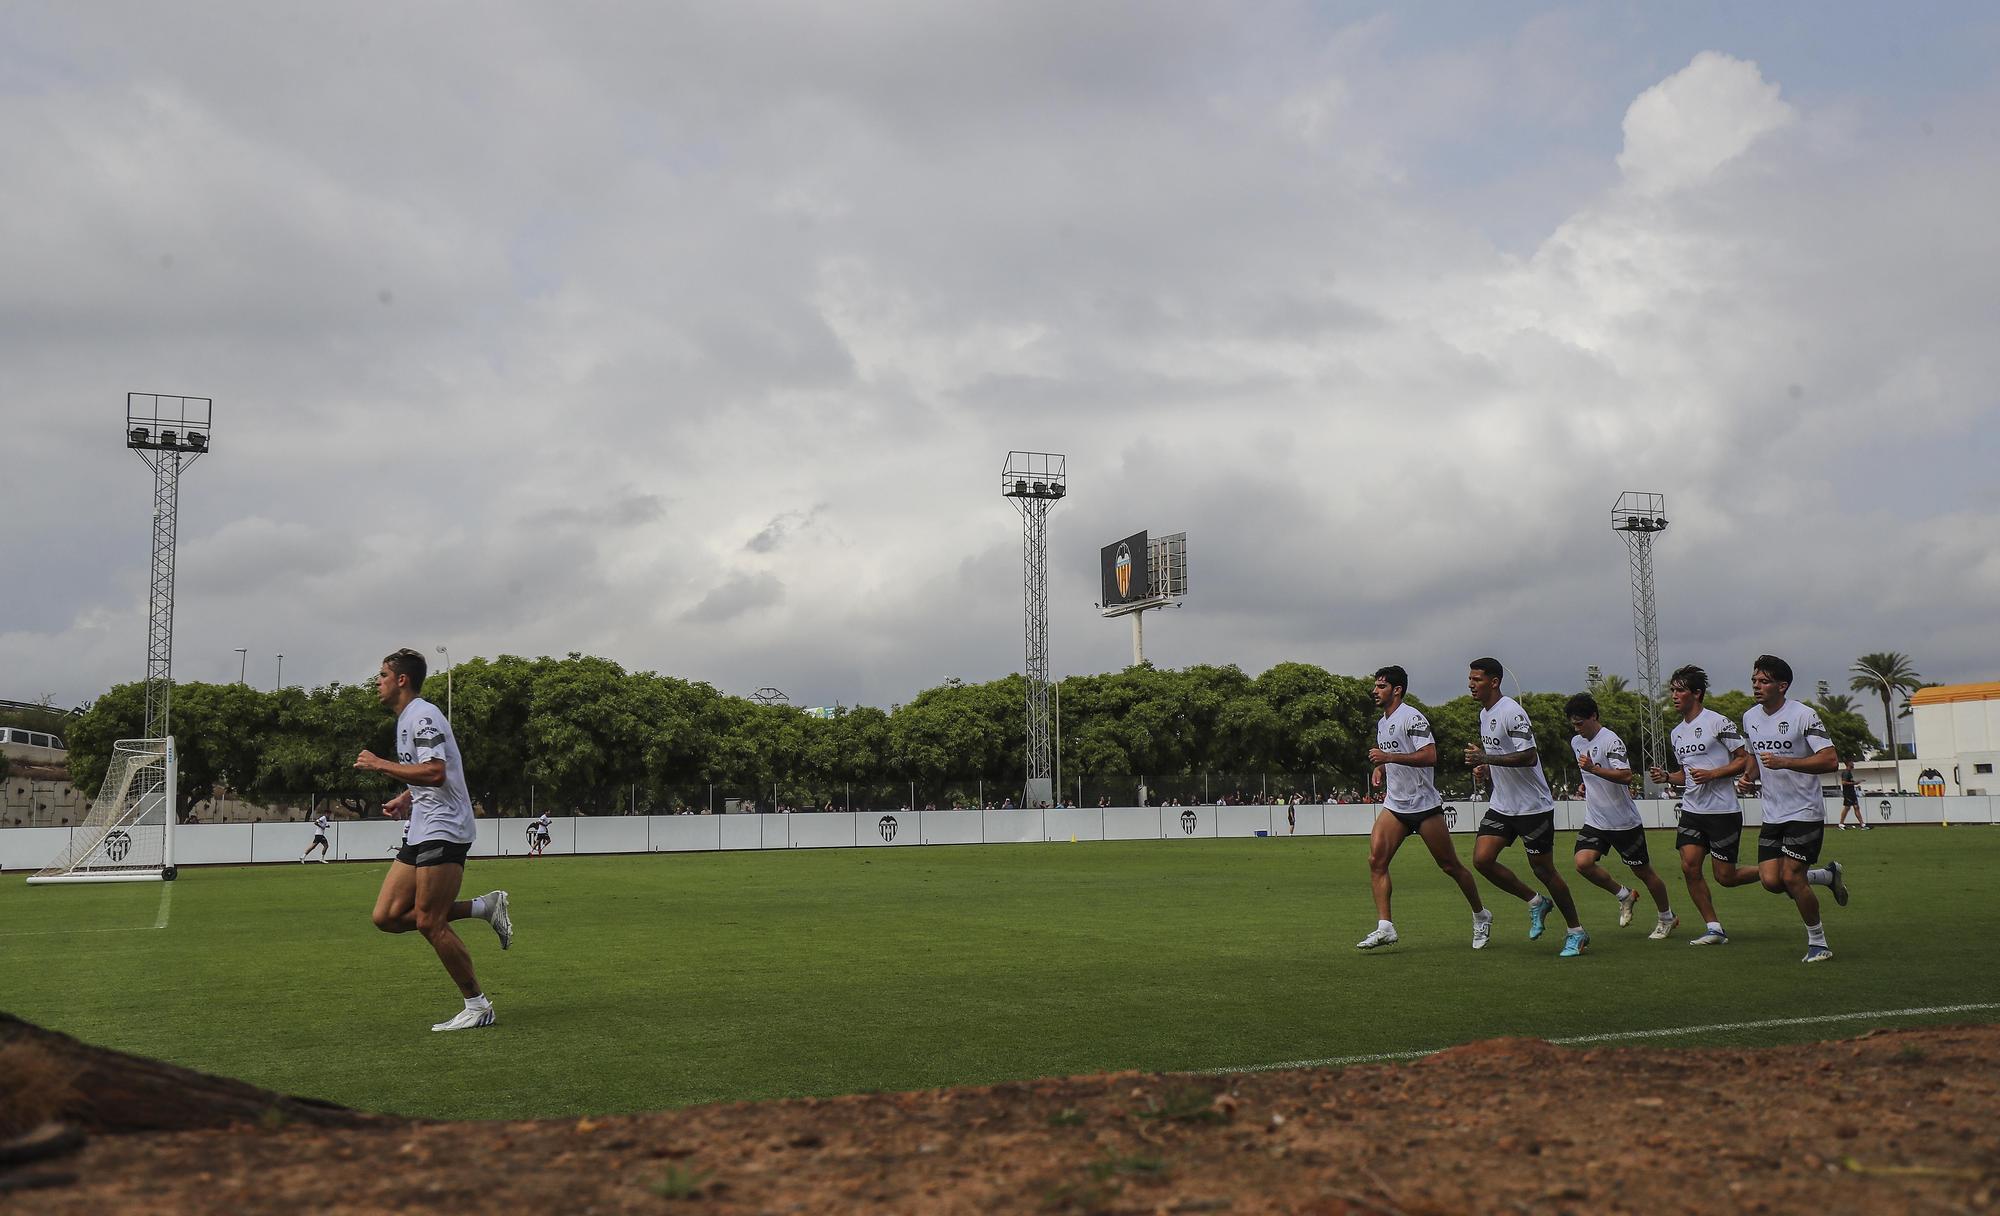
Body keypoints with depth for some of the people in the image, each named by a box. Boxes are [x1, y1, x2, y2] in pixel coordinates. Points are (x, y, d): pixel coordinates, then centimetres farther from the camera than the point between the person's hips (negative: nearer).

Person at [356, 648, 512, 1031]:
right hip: (421, 832, 10)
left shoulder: (422, 716, -12)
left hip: (443, 830, -10)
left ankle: (478, 1006, 1)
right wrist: (405, 799, 15)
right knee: (387, 916, 3)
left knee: (428, 922, -9)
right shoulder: (407, 718, 20)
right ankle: (483, 906, 8)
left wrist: (380, 765, -16)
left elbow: (435, 773, -24)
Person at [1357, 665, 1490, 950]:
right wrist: (1380, 769, 10)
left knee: (1450, 866, 3)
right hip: (1394, 806, 7)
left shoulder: (1412, 717, -13)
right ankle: (1385, 927, -14)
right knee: (1376, 860, -12)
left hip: (1425, 805, -7)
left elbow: (1429, 756, -25)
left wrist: (1388, 757, -27)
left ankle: (1481, 916, 24)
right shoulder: (1382, 724, 15)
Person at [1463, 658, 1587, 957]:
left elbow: (1528, 756, -26)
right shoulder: (1484, 713, 11)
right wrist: (1484, 769, 8)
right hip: (1501, 804, 8)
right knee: (1481, 859, -6)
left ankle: (1577, 933, 16)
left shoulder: (1511, 712, -18)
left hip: (1533, 806, -8)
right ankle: (1536, 902, 14)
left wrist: (1485, 758, -27)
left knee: (1543, 870, -1)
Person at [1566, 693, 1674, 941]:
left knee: (1643, 872, 5)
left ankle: (1666, 918, 27)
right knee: (1583, 862, -16)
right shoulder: (1576, 742, 9)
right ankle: (1624, 896, 7)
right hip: (1594, 821, 7)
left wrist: (1593, 769, -36)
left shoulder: (1611, 740, -16)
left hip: (1624, 822, -6)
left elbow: (1626, 776, -28)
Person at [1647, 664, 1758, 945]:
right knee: (1689, 867, -7)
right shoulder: (1676, 732, 14)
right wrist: (1667, 777, 2)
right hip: (1692, 810, 7)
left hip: (1723, 811, -7)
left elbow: (1744, 760, -8)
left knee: (1725, 877, -4)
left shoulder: (1718, 722, -9)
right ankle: (1713, 929, 2)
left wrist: (1712, 774, -19)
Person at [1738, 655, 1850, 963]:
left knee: (1791, 878, -12)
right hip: (1772, 814, 6)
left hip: (1805, 812, -6)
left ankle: (1818, 942, 9)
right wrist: (1750, 778, 6)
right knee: (1770, 880, -5)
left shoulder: (1803, 714, -13)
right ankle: (1827, 875, 24)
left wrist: (1784, 762, -27)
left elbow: (1830, 761, -19)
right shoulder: (1749, 717, 9)